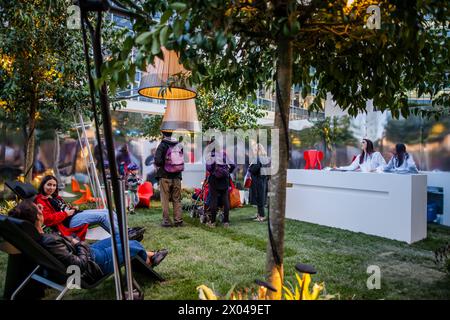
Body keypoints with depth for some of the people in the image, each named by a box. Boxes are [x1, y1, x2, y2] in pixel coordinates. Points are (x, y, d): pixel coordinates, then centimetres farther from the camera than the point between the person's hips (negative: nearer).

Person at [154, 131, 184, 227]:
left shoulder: (162, 145, -10)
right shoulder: (179, 145, 4)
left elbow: (157, 161, -19)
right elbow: (182, 160, 8)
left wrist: (158, 165, 1)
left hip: (165, 177, -4)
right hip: (177, 177, 4)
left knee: (165, 200, 6)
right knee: (177, 200, 11)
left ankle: (166, 221, 8)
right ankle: (178, 220, 13)